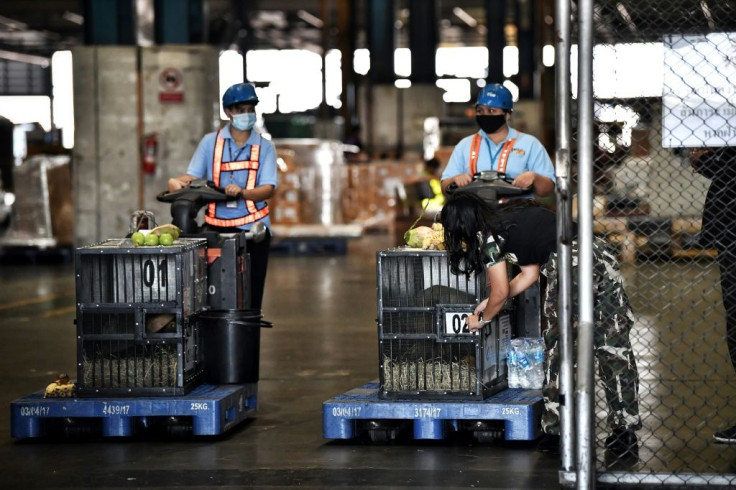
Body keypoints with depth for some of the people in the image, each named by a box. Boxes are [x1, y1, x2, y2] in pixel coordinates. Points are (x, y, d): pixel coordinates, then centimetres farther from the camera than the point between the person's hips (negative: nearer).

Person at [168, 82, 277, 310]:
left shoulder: (264, 147, 7)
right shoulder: (211, 142, 9)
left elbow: (268, 188, -4)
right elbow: (192, 176, 3)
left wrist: (242, 192, -23)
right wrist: (178, 182, -20)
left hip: (252, 227, 0)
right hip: (217, 226, 0)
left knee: (250, 295, 0)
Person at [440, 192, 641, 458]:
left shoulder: (490, 236, 4)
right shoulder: (512, 215, 28)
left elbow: (501, 292, 9)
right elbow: (530, 274, 32)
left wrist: (482, 320, 27)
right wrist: (491, 302, 35)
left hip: (571, 268, -8)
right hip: (600, 255, 8)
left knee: (558, 349, 6)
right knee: (614, 352, 7)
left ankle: (555, 432, 13)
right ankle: (625, 435, 10)